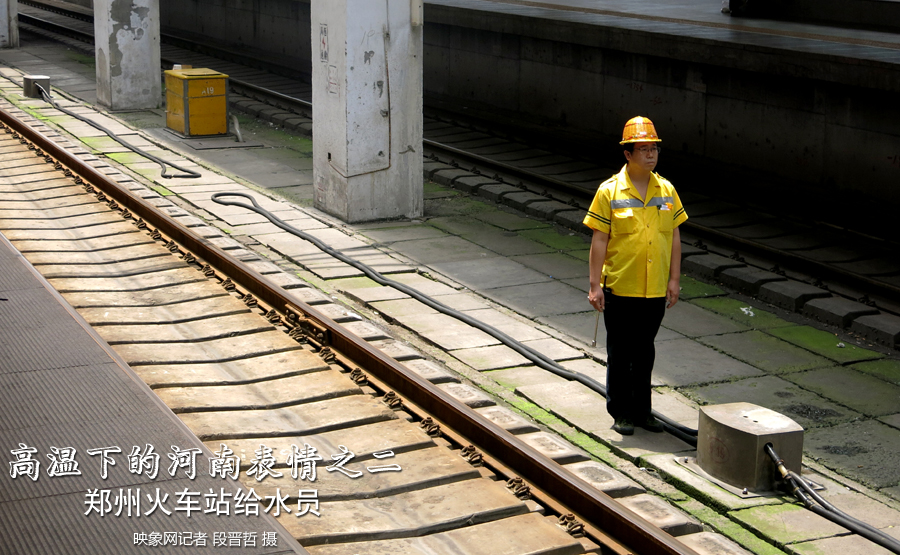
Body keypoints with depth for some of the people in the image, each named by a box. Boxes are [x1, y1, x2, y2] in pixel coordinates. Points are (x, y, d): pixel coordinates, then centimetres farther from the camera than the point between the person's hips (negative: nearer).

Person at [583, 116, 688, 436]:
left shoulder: (666, 191, 4)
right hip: (620, 289, -4)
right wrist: (595, 285, -11)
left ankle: (642, 410, 26)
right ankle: (621, 412, 18)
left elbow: (674, 237, 9)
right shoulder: (610, 191, -8)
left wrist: (674, 280, 5)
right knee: (620, 352, 6)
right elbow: (599, 241, -8)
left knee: (644, 351, 14)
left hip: (655, 290, 4)